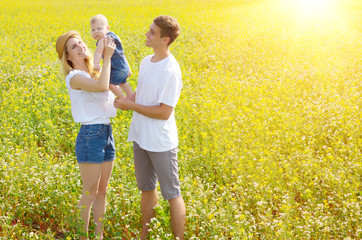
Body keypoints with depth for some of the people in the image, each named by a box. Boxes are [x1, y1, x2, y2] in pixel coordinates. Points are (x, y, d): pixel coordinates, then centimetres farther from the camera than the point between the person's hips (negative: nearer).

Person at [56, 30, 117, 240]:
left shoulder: (94, 73, 13)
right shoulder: (74, 77, -12)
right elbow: (102, 86, -29)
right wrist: (107, 56, -20)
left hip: (107, 133, 8)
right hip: (90, 136, -8)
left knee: (102, 191, 14)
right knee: (90, 193, 0)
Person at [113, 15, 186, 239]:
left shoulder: (171, 71, -20)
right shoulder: (146, 62, 4)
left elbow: (164, 112, -22)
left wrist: (130, 105, -16)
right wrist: (127, 100, -4)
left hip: (161, 142, -8)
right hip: (140, 137, 8)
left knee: (172, 194, 5)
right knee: (146, 189, 21)